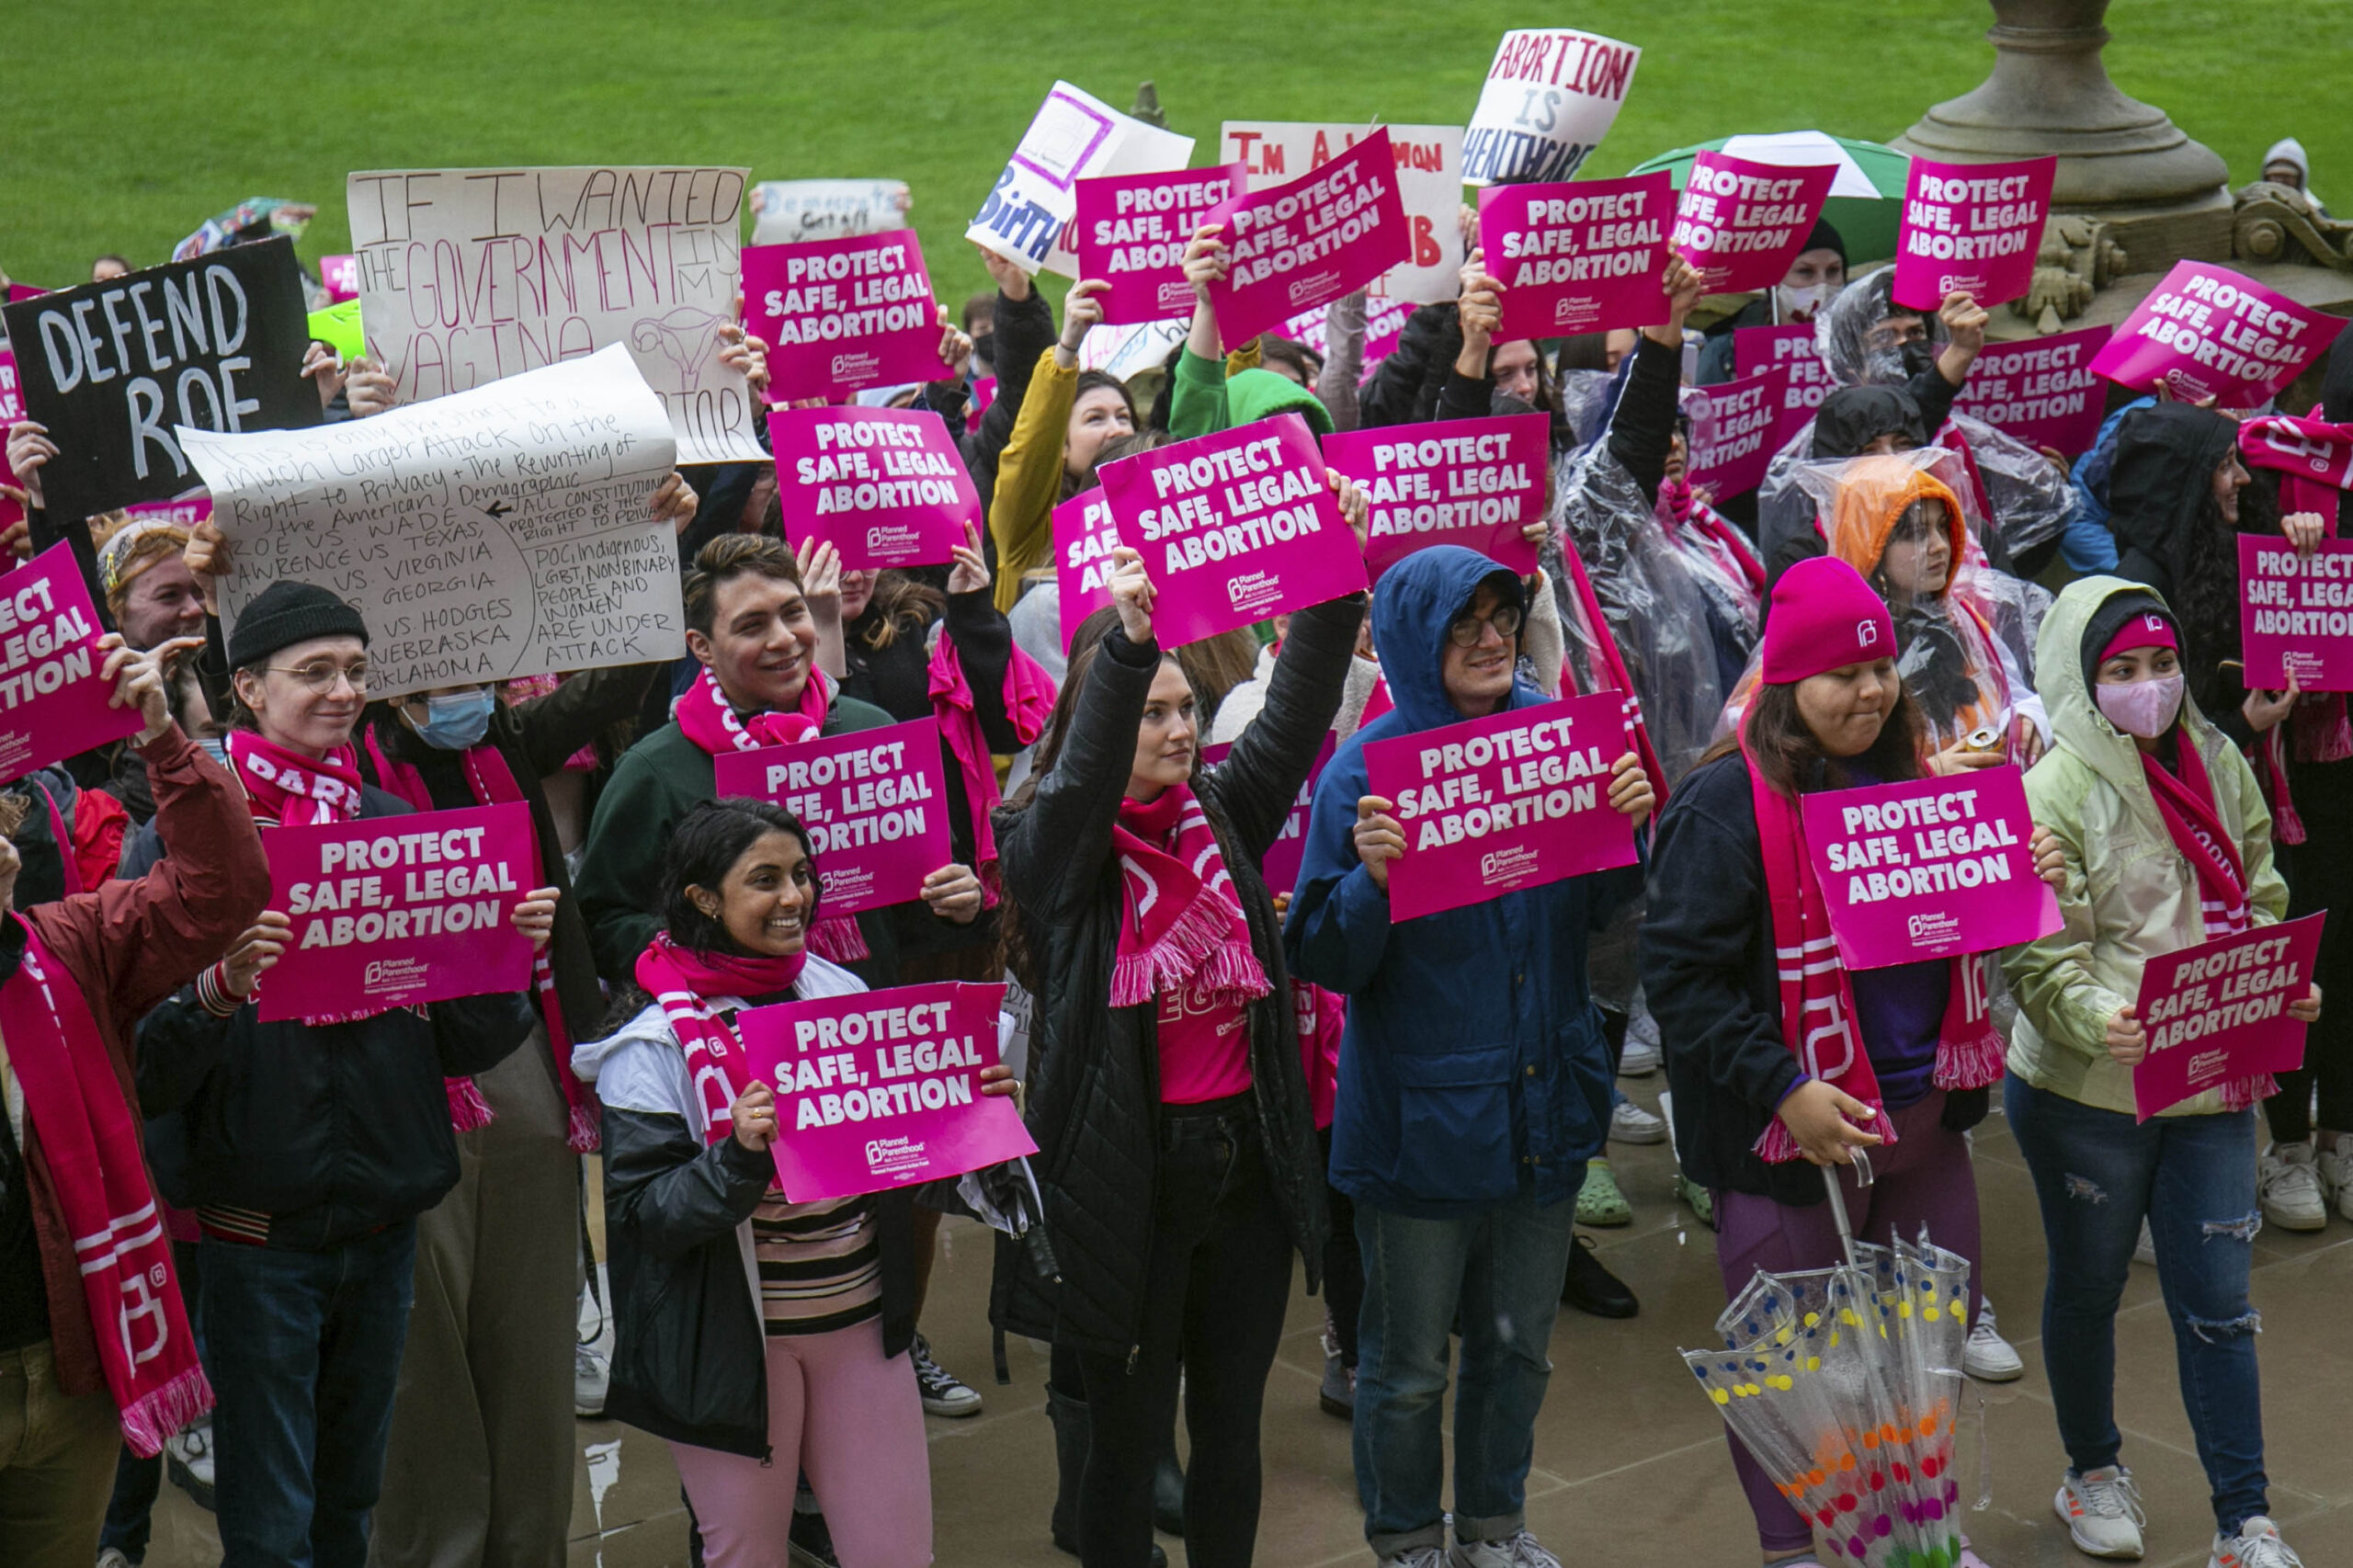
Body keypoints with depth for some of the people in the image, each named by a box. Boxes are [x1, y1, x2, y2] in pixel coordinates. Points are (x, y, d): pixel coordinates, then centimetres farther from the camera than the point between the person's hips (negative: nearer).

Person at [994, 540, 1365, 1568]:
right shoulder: (1053, 847, -8)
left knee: (1232, 1423, 17)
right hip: (1128, 1171, -5)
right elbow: (1082, 780, -27)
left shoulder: (1221, 817, 6)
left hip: (1245, 1159, 5)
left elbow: (1292, 721, -4)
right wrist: (1126, 643, -41)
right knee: (1128, 1434, 7)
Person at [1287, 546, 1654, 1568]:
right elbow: (1322, 962, -13)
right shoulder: (1365, 771, -12)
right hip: (1419, 1114, -4)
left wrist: (1627, 828, -11)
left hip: (1544, 1098, 4)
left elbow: (1600, 910, 8)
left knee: (1518, 1343, 18)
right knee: (1407, 1364, 9)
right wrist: (1371, 877, -31)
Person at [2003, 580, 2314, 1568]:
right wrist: (2099, 1020, -33)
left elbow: (2259, 898, 13)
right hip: (2087, 1091, -4)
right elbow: (2041, 958, -16)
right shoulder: (2055, 792, -13)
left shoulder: (2218, 764, 4)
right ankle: (2093, 1472, 37)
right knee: (2088, 1288, 15)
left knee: (2217, 1304, 6)